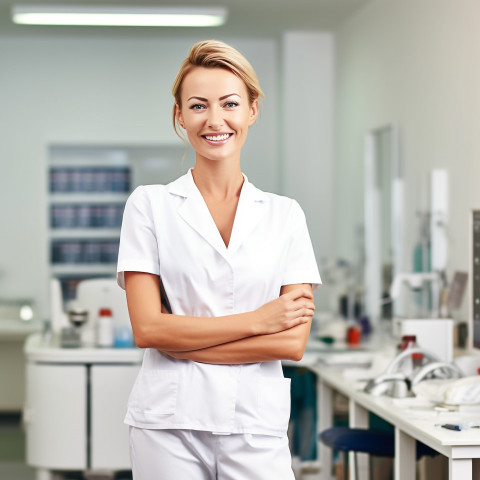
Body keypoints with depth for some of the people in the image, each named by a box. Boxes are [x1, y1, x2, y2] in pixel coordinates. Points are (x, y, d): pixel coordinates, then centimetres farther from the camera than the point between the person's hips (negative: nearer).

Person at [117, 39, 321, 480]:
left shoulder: (286, 216, 6)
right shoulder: (150, 205, 2)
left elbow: (293, 341, -2)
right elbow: (147, 328, -6)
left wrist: (182, 338, -8)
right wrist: (257, 320, -8)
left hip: (257, 426, 1)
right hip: (169, 423, -1)